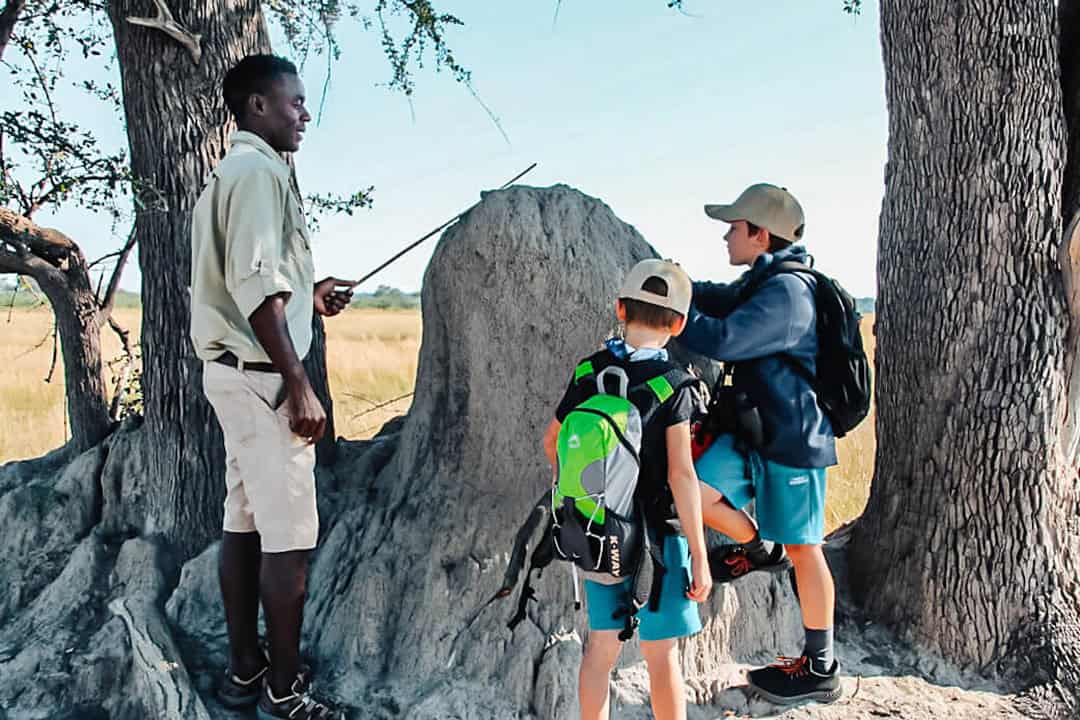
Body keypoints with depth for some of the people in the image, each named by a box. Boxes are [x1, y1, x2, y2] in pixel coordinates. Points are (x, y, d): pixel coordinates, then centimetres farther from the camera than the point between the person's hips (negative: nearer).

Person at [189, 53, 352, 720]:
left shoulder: (231, 173, 18)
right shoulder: (261, 171, -13)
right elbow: (255, 287, -22)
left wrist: (309, 295, 23)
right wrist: (299, 386, -22)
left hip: (235, 372, 10)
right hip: (262, 374, -10)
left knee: (244, 524, 14)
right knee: (291, 537, -4)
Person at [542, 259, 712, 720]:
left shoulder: (590, 371, -1)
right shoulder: (673, 381, -15)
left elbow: (552, 441, 7)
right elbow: (680, 473, -18)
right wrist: (699, 556, -13)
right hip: (653, 535, -4)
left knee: (601, 646, 16)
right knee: (661, 654, 9)